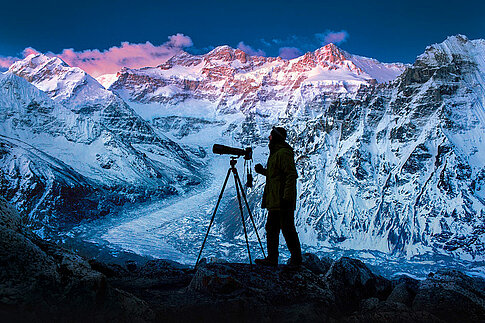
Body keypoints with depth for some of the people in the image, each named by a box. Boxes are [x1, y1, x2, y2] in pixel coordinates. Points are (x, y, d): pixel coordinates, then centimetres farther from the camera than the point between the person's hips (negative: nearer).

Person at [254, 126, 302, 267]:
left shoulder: (284, 153, -13)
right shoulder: (275, 153, 19)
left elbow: (292, 175, -21)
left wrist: (287, 197, -25)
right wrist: (263, 171, 15)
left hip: (283, 201, -11)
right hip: (275, 201, 11)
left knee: (287, 229, -3)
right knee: (271, 229, 12)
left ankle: (296, 259, 7)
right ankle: (272, 259, 19)